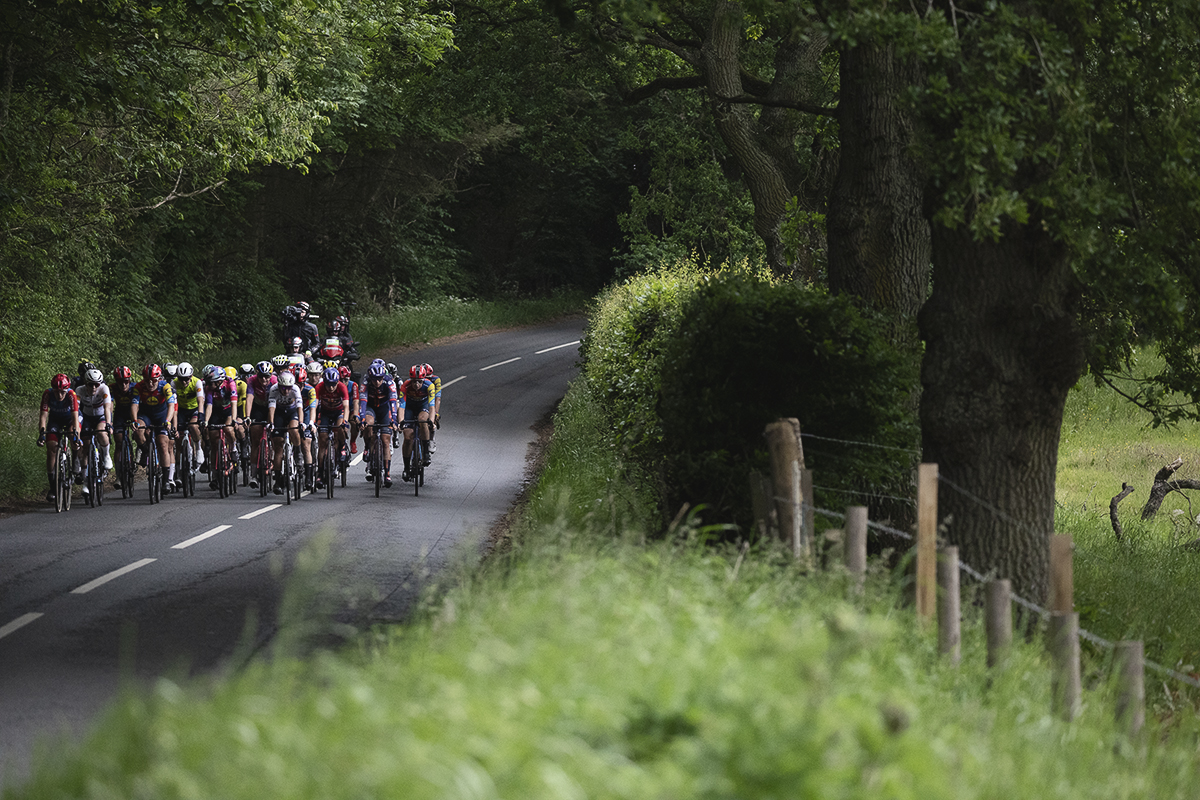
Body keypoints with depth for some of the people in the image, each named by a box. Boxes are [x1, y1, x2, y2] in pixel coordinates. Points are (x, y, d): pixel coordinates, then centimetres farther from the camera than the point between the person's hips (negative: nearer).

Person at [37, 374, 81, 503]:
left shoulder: (71, 395, -33)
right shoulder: (47, 394, -29)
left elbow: (75, 417, -40)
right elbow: (43, 415, -32)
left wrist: (76, 435, -53)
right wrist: (41, 433, -46)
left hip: (69, 419, -2)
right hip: (55, 419, 2)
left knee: (73, 437, -34)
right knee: (51, 448, -13)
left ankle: (76, 461, -6)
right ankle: (52, 486, -6)